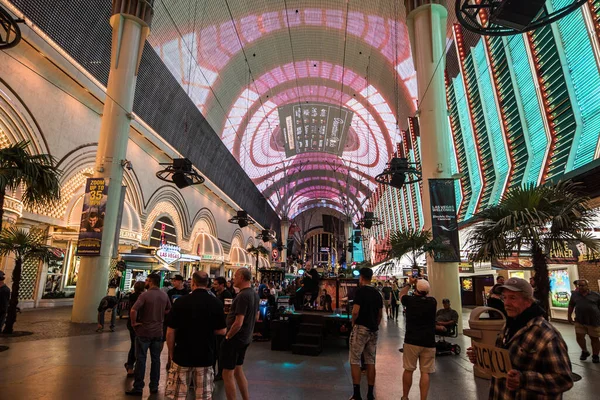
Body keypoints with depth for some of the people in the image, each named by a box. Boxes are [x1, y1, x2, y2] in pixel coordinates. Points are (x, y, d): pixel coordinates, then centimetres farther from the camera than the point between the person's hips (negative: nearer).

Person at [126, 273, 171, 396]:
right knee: (156, 359, 13)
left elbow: (133, 310, -28)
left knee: (141, 359, 6)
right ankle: (154, 386, 22)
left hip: (144, 331, -5)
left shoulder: (145, 295, -17)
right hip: (158, 332, 5)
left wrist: (133, 322, -13)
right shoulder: (164, 295, 1)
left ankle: (138, 388, 13)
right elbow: (168, 310, 15)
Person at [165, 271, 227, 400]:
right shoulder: (216, 303, -6)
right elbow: (221, 331, -1)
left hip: (182, 356, -1)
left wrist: (171, 354, 7)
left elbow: (170, 332, -7)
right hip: (206, 357, 1)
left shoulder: (181, 301, -10)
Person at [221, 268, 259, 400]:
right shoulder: (254, 294, 5)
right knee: (238, 370, 21)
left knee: (228, 374, 3)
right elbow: (255, 316, 17)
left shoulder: (243, 296, -24)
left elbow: (238, 323, -27)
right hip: (245, 338, 9)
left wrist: (227, 336, -13)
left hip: (235, 339, -9)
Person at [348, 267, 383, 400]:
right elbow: (380, 314, 12)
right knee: (370, 361, 11)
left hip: (361, 328, -7)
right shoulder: (377, 293, 8)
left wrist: (353, 323, -3)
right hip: (373, 330, 7)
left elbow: (355, 311, -20)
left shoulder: (360, 291, -12)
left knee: (355, 361, 1)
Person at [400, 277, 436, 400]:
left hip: (411, 341, -1)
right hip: (428, 342, 1)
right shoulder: (432, 302, -2)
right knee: (425, 372, 5)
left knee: (408, 370, 10)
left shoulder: (410, 300, -5)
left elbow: (401, 294, 18)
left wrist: (409, 284, 27)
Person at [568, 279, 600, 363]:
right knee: (579, 337, 0)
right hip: (579, 321, 2)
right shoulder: (574, 294, 4)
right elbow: (571, 305, 13)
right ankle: (585, 351, 26)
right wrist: (569, 316, 12)